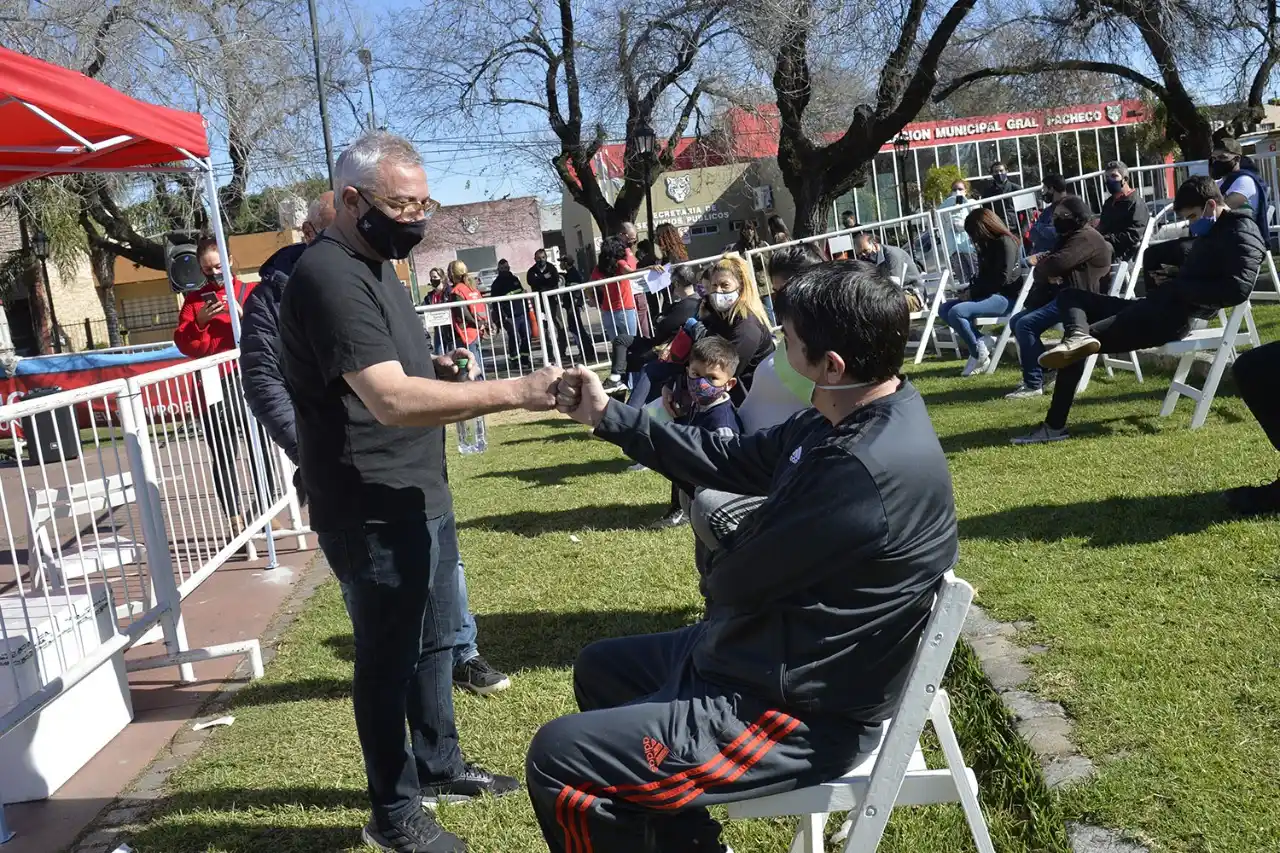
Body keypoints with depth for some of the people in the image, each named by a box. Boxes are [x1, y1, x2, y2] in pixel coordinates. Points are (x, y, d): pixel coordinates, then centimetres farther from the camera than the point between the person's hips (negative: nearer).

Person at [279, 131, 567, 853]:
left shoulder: (377, 264, 12)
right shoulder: (329, 277, -20)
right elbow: (391, 400, -31)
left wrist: (440, 368, 3)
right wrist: (516, 392, -34)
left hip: (422, 495, 10)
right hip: (373, 513, -10)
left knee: (434, 640, 21)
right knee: (390, 656, 5)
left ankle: (440, 766, 40)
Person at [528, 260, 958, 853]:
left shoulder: (868, 470, -31)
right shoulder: (848, 418, 1)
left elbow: (736, 579, -21)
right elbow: (731, 460, 10)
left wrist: (723, 565, 4)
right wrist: (609, 417, 8)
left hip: (798, 714, -10)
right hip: (778, 655, 10)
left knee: (554, 759, -12)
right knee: (599, 670, 24)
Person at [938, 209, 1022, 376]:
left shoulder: (1005, 242, -11)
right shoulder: (987, 245, 16)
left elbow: (1002, 279, -18)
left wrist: (973, 293, -14)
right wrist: (970, 291, -1)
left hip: (1005, 296, -10)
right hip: (988, 294, 10)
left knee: (956, 312, -28)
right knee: (944, 310, -1)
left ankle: (979, 354, -14)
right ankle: (983, 343, -7)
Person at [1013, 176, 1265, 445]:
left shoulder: (1241, 234, -8)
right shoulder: (1213, 232, 23)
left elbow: (1238, 288, -22)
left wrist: (1180, 287, -15)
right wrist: (1173, 278, 7)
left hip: (1175, 317, -11)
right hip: (1156, 307, 11)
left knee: (1076, 349, -17)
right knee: (1069, 296, 10)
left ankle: (1055, 426, -14)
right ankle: (1078, 336, -25)